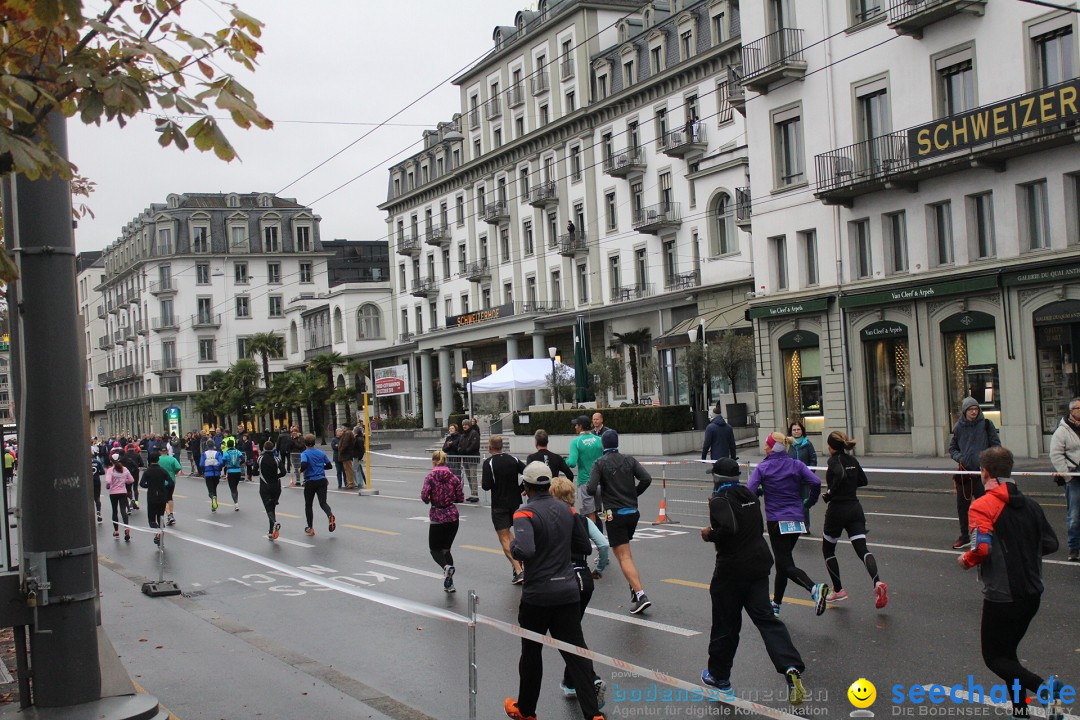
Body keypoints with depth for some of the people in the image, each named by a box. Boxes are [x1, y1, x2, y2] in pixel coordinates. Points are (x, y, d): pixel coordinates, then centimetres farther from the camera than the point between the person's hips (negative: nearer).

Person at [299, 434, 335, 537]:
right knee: (323, 502, -2)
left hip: (310, 481, -3)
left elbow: (304, 465, -25)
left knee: (308, 505, 13)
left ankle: (310, 528, 19)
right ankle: (330, 515, -34)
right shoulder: (321, 453, 8)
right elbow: (329, 465, 11)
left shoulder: (304, 454, -8)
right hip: (322, 481, 3)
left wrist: (300, 469, -4)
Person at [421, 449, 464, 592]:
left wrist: (428, 500, 4)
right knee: (446, 548, 16)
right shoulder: (454, 478, 2)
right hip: (453, 516, 4)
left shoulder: (430, 477, -8)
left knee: (434, 549, 11)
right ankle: (448, 583, 6)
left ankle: (446, 566, -21)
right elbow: (460, 498, 3)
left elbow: (424, 496, -17)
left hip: (437, 517, -4)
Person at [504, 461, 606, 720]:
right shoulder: (566, 510, 5)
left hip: (538, 594, -4)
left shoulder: (526, 514, -14)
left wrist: (513, 546, -9)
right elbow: (585, 548, 11)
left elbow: (524, 551, -30)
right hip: (568, 591, 4)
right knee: (575, 650, 5)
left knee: (531, 652, 13)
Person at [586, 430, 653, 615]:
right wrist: (634, 494, 10)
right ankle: (634, 588, 20)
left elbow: (591, 489, -15)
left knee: (624, 557, -6)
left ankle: (641, 595, -17)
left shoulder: (599, 464, -5)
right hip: (632, 512, 5)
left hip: (614, 514, -5)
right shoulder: (629, 460, 5)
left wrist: (593, 491, 8)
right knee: (623, 552, 25)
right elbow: (646, 479, -5)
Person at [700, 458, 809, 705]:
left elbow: (727, 530, -28)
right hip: (759, 562, 7)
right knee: (764, 616, 4)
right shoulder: (749, 496, 10)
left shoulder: (719, 500, -13)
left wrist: (709, 535, -10)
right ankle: (791, 668, -15)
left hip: (732, 568, -6)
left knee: (725, 624, 8)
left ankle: (719, 676, 24)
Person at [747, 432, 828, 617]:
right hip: (797, 521, 5)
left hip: (776, 522, -5)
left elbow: (749, 492, -12)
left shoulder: (762, 468, -4)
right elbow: (816, 483, -8)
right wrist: (809, 502, 9)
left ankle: (814, 588, -32)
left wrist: (762, 490, 10)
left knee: (786, 565, -6)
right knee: (782, 563, 18)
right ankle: (776, 604, 24)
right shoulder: (796, 465, 4)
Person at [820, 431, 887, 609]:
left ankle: (838, 590, 17)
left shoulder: (834, 460, -11)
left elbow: (841, 475, -30)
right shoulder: (852, 459, 10)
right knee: (862, 549, -2)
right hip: (855, 508, 6)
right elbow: (863, 480, 21)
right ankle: (877, 582, -27)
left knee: (828, 549, 14)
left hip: (838, 509, -6)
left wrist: (829, 494, -18)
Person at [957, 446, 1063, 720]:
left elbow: (981, 548, -26)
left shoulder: (982, 505, -15)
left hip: (1001, 597, -7)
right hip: (1032, 593, 7)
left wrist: (965, 561, -6)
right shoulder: (1030, 505, 6)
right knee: (1008, 653, 21)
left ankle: (1043, 687, -15)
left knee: (994, 657, 7)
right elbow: (1051, 544, 10)